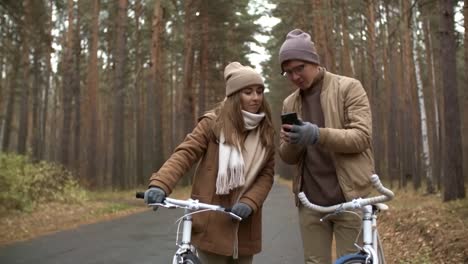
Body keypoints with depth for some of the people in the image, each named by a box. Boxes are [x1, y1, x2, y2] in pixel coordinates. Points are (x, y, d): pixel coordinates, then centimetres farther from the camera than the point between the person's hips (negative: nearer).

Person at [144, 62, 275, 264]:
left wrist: (249, 202, -16)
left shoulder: (266, 132, 5)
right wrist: (159, 185, -30)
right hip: (212, 222, -4)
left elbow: (267, 174, 2)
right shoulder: (213, 123, -6)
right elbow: (185, 154, -14)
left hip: (244, 225, 4)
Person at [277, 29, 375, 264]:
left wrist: (318, 135, -26)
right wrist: (292, 142, -13)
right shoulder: (289, 103, 12)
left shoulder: (349, 88, -1)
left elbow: (362, 136, -12)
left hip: (349, 197, -4)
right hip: (310, 201, 4)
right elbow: (287, 158, 11)